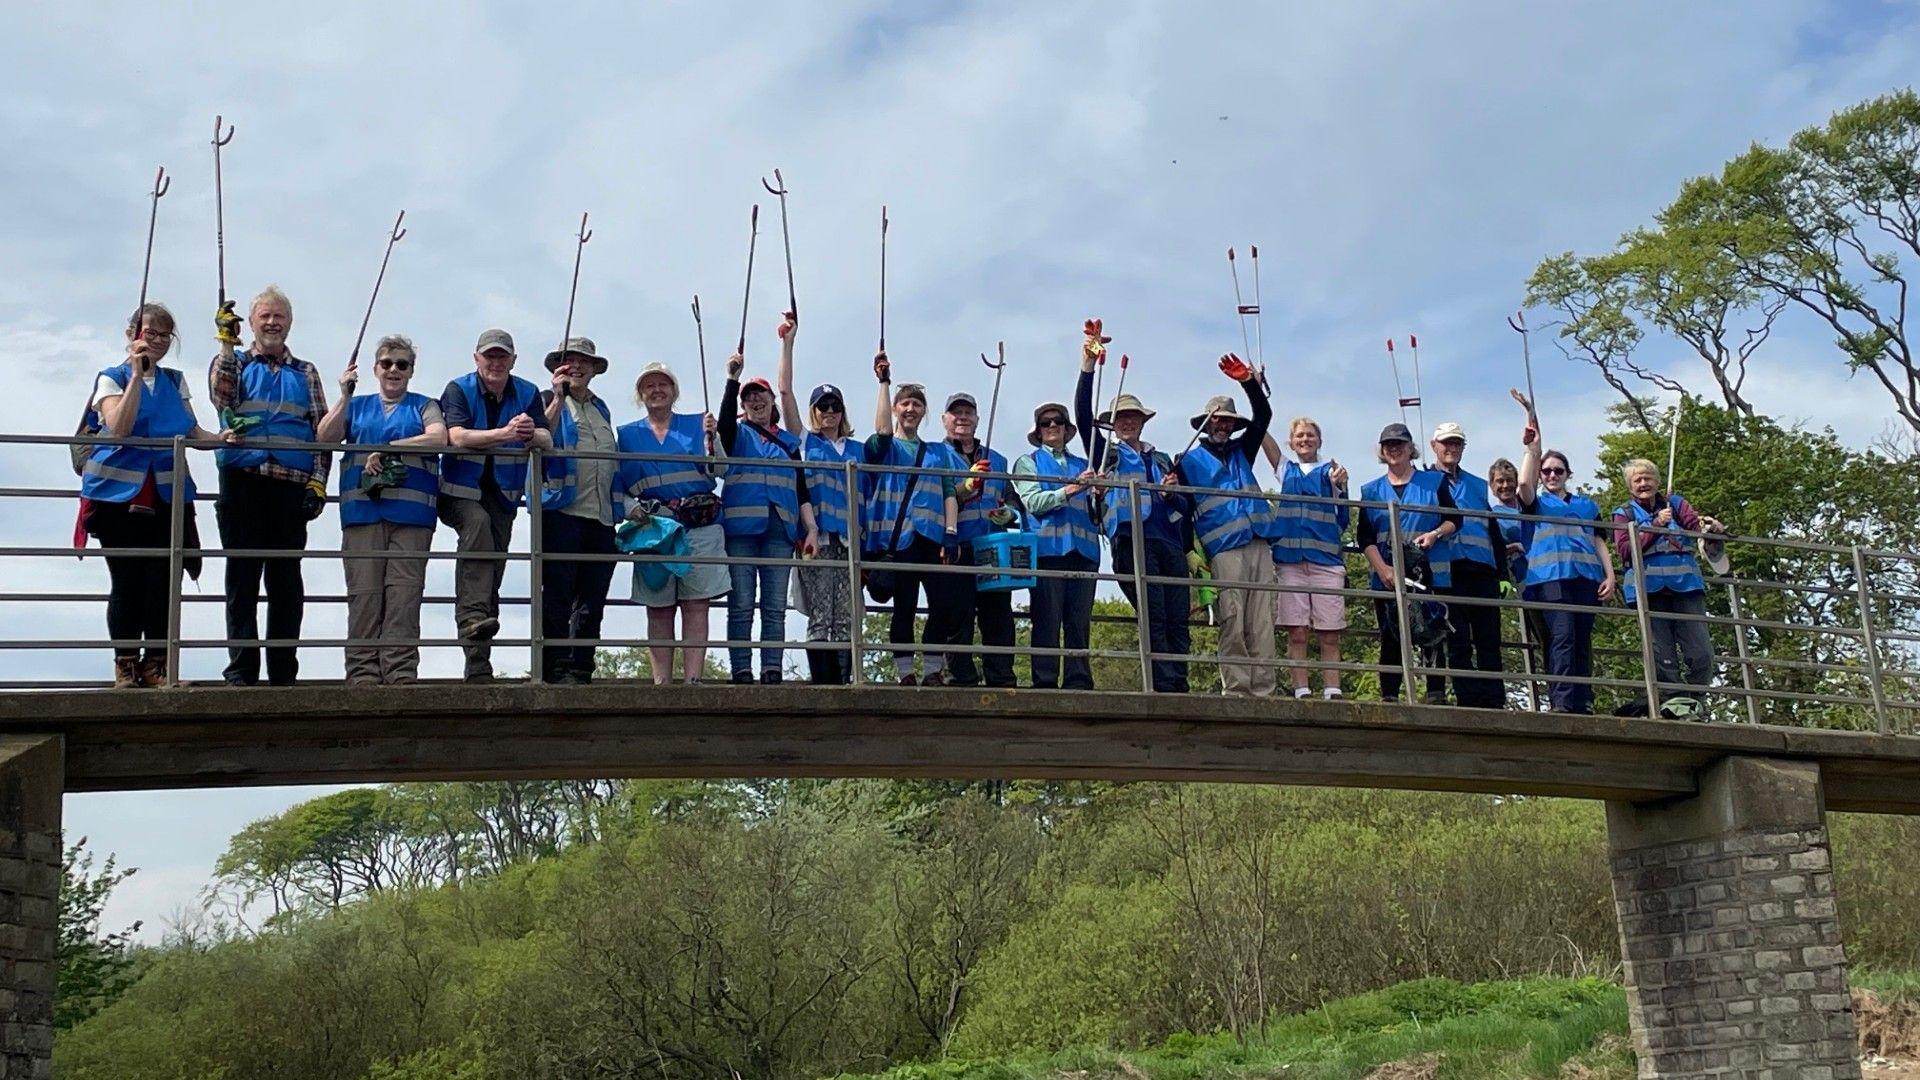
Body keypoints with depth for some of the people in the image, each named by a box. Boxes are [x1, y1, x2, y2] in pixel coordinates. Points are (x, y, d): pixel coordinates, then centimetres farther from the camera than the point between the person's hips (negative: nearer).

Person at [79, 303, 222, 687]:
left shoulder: (175, 381, 15)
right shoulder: (111, 378, 3)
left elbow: (192, 431, 11)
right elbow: (119, 428, -14)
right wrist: (137, 374, -14)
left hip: (167, 494, 3)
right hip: (119, 493, -3)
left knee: (163, 581, -3)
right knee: (126, 581, -2)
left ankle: (156, 666, 3)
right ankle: (125, 666, 6)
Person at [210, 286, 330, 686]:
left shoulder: (306, 374, 20)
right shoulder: (234, 363, 15)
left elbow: (322, 429, 13)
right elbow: (222, 397, -7)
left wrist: (318, 481, 1)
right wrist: (227, 343, -15)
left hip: (292, 487, 2)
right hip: (243, 483, -1)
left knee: (287, 580, 1)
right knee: (243, 577, -3)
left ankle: (284, 673, 4)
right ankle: (241, 671, -3)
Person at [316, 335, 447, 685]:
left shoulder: (424, 406, 18)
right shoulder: (357, 406, 24)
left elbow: (439, 437, -3)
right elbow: (324, 438, 9)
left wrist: (386, 448, -7)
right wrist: (344, 395, 3)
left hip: (411, 513, -1)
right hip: (362, 511, 2)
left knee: (404, 593, -11)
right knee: (364, 594, -7)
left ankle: (401, 675, -13)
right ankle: (362, 676, -8)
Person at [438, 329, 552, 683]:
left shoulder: (527, 394, 4)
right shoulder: (458, 390, -6)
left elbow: (548, 441, -7)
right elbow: (458, 436, -22)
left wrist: (531, 434, -31)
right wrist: (506, 433, -35)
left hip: (502, 495, 4)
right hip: (461, 490, -4)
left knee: (494, 567, 0)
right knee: (477, 522, -35)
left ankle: (479, 662, 7)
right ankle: (473, 616, -45)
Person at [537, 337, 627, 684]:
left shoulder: (602, 409, 24)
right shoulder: (548, 400, 6)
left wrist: (627, 504, 20)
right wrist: (558, 399, -16)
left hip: (602, 516, 6)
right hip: (562, 512, -6)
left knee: (592, 602, 5)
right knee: (558, 597, -7)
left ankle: (581, 671, 9)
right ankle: (556, 671, -6)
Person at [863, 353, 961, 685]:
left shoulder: (938, 452, 23)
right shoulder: (884, 447, 13)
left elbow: (950, 494, 12)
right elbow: (882, 431, -11)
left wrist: (951, 534, -3)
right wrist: (884, 382, -11)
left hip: (933, 535, 3)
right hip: (898, 536, -3)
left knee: (945, 602, -8)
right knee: (904, 606, -5)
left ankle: (932, 671, 2)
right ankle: (906, 675, 0)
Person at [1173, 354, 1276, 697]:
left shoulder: (1241, 451, 24)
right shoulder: (1189, 461, 11)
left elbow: (1264, 416, 13)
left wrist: (1248, 381, -2)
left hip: (1260, 546, 4)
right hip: (1224, 550, -4)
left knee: (1262, 624, -1)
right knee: (1232, 624, -9)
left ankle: (1263, 691, -3)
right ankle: (1235, 690, -8)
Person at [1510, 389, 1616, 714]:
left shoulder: (1587, 505, 27)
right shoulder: (1537, 503, 19)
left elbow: (1600, 543, 20)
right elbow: (1524, 482, -4)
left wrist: (1610, 576, 7)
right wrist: (1533, 446, -5)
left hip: (1586, 576, 4)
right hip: (1550, 575, -4)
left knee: (1582, 640, -1)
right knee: (1562, 636, -17)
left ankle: (1584, 704, -3)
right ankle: (1562, 703, -26)